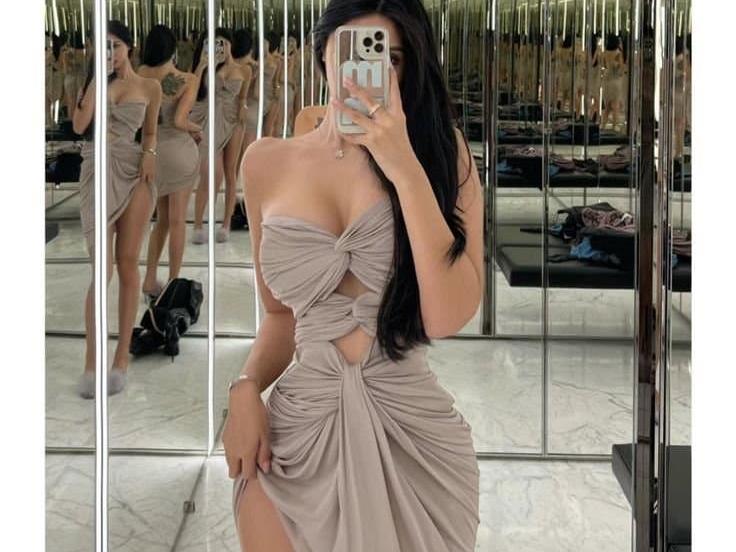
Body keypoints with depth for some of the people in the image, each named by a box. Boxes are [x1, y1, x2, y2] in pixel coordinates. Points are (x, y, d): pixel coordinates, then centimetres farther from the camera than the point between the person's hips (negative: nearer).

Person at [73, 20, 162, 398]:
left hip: (135, 173, 1)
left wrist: (149, 153, -4)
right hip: (99, 172, -1)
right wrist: (97, 80, -8)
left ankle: (122, 358, 8)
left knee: (127, 264, 2)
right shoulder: (95, 83, 6)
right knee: (102, 269, -8)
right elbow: (79, 125, -8)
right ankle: (91, 363, -4)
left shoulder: (149, 87, 8)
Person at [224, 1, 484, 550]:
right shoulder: (268, 162, 3)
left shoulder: (441, 148, -3)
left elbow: (448, 316, -15)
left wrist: (404, 167, -19)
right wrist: (246, 388, -5)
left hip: (413, 430, -1)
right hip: (297, 430, 1)